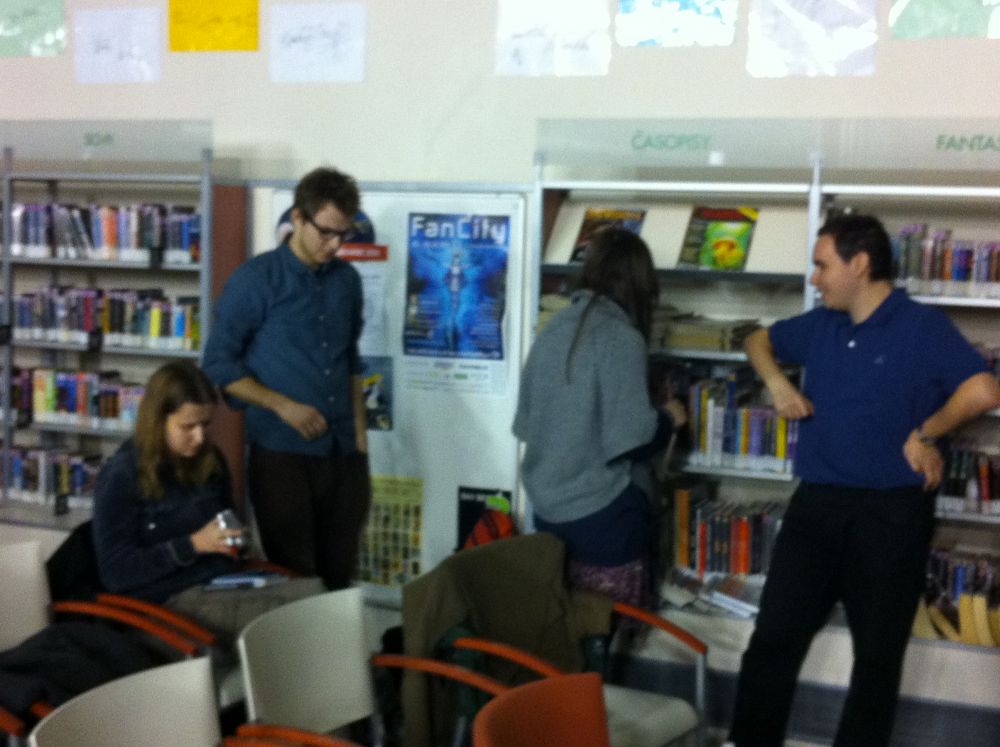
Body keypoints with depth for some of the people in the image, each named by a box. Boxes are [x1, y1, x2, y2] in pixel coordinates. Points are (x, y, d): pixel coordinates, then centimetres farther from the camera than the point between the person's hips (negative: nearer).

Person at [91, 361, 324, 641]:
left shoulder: (211, 461, 13)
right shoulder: (120, 477, -5)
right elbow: (115, 573, -8)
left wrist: (232, 540, 5)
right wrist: (193, 545, -14)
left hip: (227, 580, 7)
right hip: (172, 597, -6)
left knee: (315, 592, -24)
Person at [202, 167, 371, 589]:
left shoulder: (347, 280, 9)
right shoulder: (256, 279, -7)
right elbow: (218, 365, -7)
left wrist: (359, 435, 10)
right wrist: (283, 406, -16)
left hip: (344, 452, 5)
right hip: (282, 453, -5)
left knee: (339, 576, 9)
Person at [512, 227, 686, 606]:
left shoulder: (554, 328, 4)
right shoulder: (621, 337, -15)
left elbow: (526, 423, 11)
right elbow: (631, 438, -19)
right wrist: (669, 418, -1)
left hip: (548, 509, 7)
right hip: (603, 516, -7)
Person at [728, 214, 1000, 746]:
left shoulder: (923, 327, -10)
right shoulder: (820, 325, 9)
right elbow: (759, 340, 26)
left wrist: (924, 434, -11)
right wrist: (776, 380, 6)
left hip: (892, 511, -5)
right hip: (817, 502, 5)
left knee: (877, 653, 10)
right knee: (773, 638, 4)